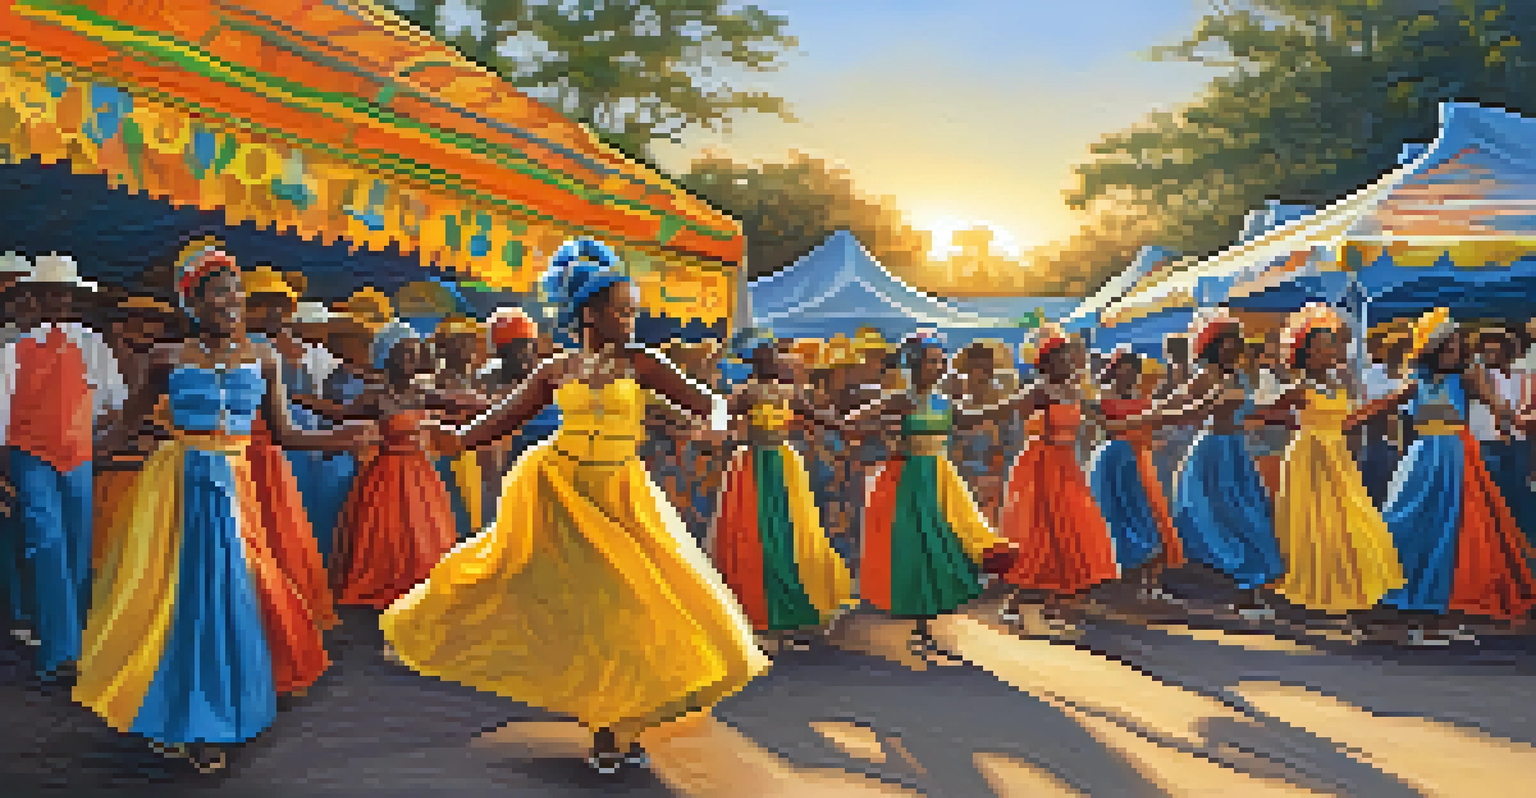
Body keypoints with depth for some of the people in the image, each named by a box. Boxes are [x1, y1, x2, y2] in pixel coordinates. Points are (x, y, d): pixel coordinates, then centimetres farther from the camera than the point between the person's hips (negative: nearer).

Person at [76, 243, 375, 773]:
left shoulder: (263, 358, 3)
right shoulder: (171, 360, -1)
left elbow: (283, 434, 6)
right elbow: (126, 427, 6)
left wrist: (337, 439, -8)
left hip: (237, 488, 1)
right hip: (177, 485, -1)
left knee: (229, 599, 6)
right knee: (174, 597, 2)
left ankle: (208, 728, 22)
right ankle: (170, 716, 20)